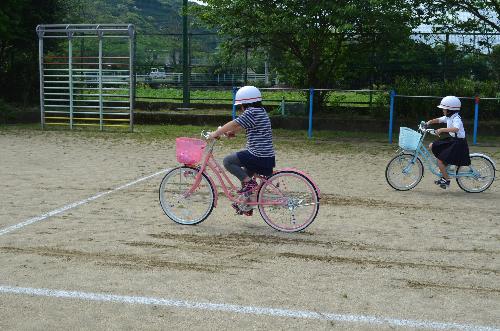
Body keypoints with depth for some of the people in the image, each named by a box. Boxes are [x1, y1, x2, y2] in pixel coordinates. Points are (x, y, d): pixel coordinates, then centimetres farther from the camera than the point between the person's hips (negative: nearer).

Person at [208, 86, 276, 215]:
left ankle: (249, 182, -6)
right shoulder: (260, 111, 17)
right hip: (267, 157, 10)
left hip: (259, 157, -10)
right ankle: (246, 207, 34)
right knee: (244, 174, 26)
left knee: (228, 161, -5)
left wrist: (216, 133, -8)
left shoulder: (252, 112, -14)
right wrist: (230, 131, 13)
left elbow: (234, 124, -16)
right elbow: (240, 126, 23)